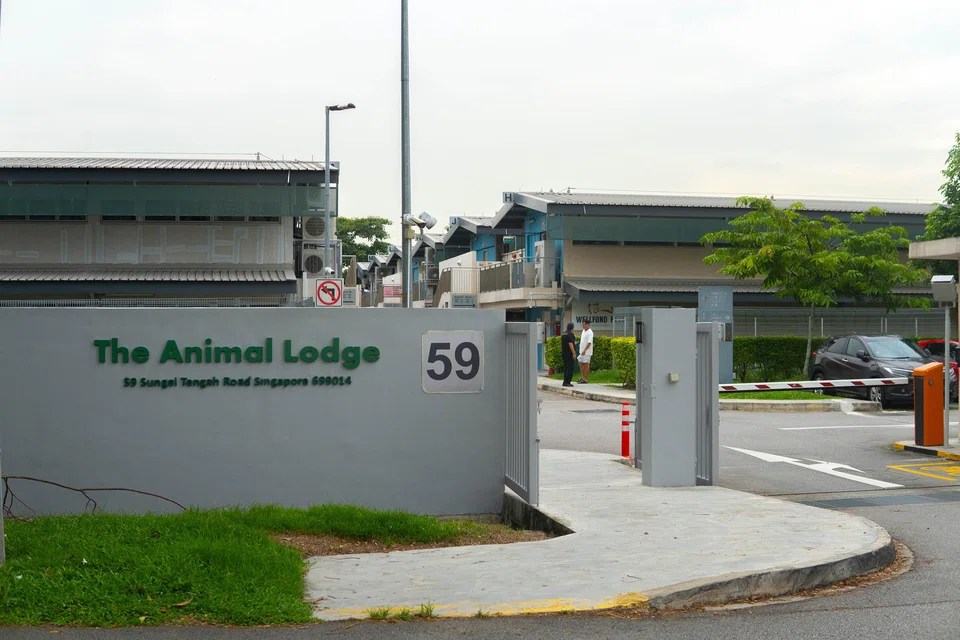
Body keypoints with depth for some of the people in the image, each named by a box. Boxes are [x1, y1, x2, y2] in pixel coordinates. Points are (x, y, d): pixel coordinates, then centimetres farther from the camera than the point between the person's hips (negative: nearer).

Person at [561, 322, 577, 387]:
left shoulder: (564, 334, 13)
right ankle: (567, 382, -10)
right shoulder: (570, 334, -15)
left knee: (566, 368, 13)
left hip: (564, 353, 9)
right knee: (570, 368, -7)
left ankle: (565, 382, 14)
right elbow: (570, 344, -23)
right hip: (570, 353, -9)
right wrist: (574, 353, -22)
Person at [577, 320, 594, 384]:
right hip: (582, 351, 9)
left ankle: (585, 379, -1)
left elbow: (589, 342, -22)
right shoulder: (583, 331, 14)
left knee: (586, 364, -4)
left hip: (587, 352, -9)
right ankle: (582, 378, 20)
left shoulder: (590, 332, -15)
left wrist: (585, 350, -27)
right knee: (581, 364, 12)